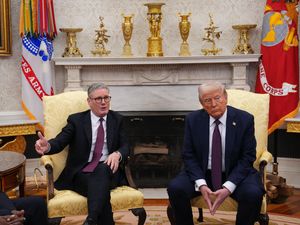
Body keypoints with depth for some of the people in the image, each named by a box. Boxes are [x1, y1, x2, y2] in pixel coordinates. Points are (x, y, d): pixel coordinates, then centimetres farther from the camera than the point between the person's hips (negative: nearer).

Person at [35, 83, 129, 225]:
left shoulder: (117, 119, 14)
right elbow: (60, 142, -4)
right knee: (101, 190, -36)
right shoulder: (76, 120, 7)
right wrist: (47, 146, -30)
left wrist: (117, 154, -17)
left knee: (102, 169, -37)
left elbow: (125, 146, 9)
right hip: (82, 172, -1)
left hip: (108, 170, 2)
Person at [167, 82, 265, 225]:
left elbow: (247, 158, -9)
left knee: (253, 193, -31)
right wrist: (201, 184, -20)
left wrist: (228, 187, -22)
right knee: (175, 188, -25)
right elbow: (189, 156, -3)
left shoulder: (245, 119, -8)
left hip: (235, 174, -1)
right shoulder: (193, 120, -3)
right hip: (201, 173, 1)